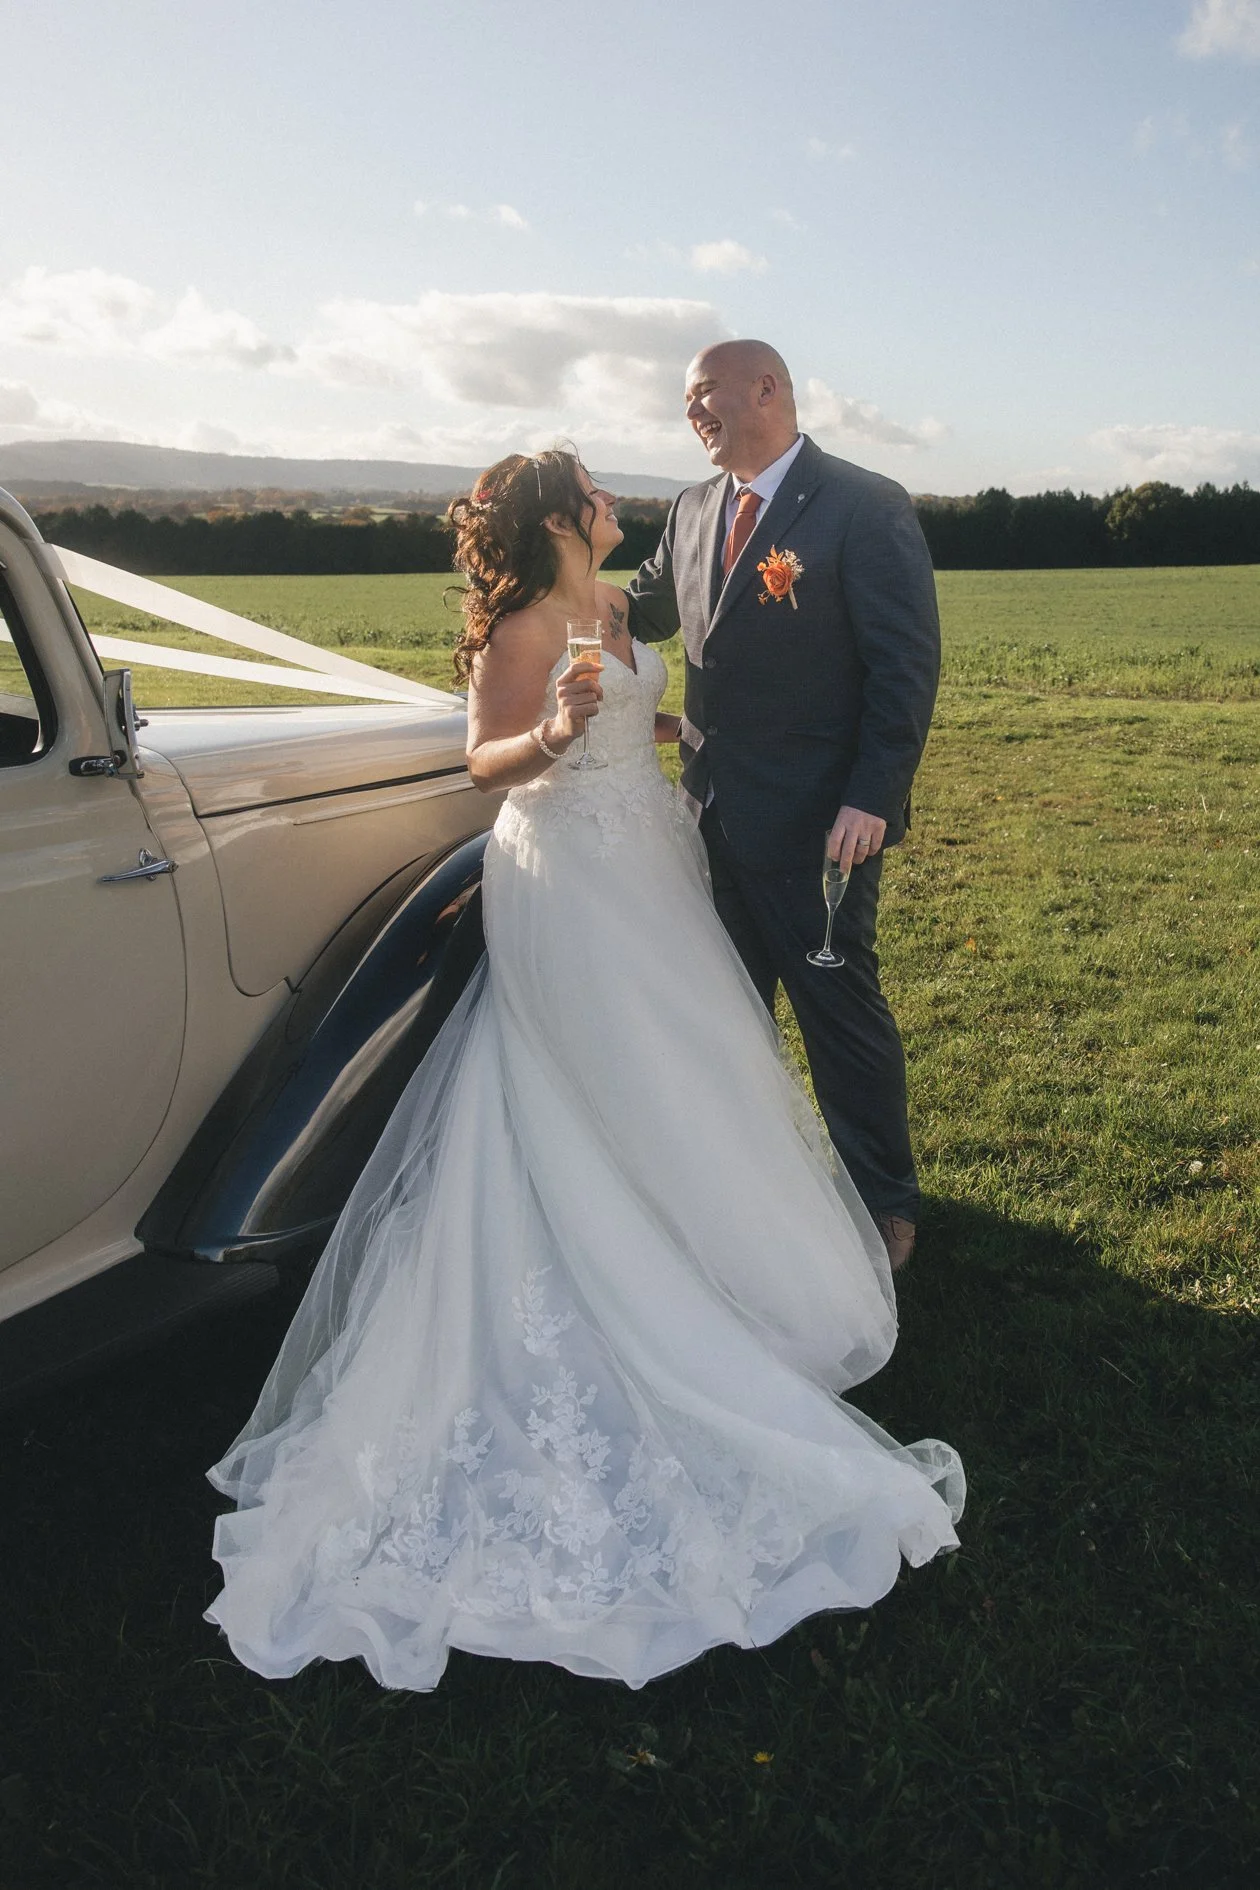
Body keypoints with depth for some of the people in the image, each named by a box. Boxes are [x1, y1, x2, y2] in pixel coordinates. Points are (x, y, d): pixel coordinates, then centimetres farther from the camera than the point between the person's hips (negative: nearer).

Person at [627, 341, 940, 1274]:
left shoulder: (866, 506, -10)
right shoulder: (694, 510, 11)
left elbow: (908, 662, -13)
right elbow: (641, 615, 19)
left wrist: (872, 798, -20)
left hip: (819, 821, -6)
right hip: (717, 811, 7)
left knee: (841, 1007, 5)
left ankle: (884, 1203, 25)